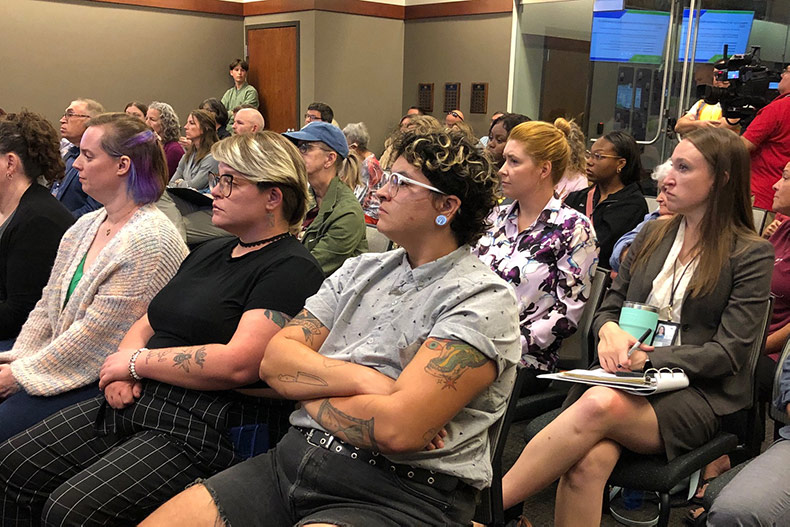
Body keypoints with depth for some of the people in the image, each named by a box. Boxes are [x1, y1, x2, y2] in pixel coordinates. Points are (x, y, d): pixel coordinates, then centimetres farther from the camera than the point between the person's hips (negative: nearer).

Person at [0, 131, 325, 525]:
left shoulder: (291, 269, -12)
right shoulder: (209, 253, 18)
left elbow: (238, 364, -23)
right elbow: (146, 324, 21)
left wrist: (138, 361, -10)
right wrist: (122, 367, -2)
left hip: (205, 427, -9)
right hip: (135, 402, 9)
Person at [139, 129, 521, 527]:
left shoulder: (483, 300, -9)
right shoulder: (361, 270, 13)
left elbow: (398, 428, -21)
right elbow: (274, 360, 5)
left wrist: (308, 392, -4)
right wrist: (359, 379, -12)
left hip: (400, 492, -6)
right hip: (295, 457, 6)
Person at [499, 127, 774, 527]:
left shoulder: (751, 253, 1)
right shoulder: (652, 235, 15)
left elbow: (729, 352, -6)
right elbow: (609, 306, 16)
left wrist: (649, 358, -19)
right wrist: (609, 331, -9)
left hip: (699, 393, -3)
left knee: (600, 404, -37)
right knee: (588, 461, -32)